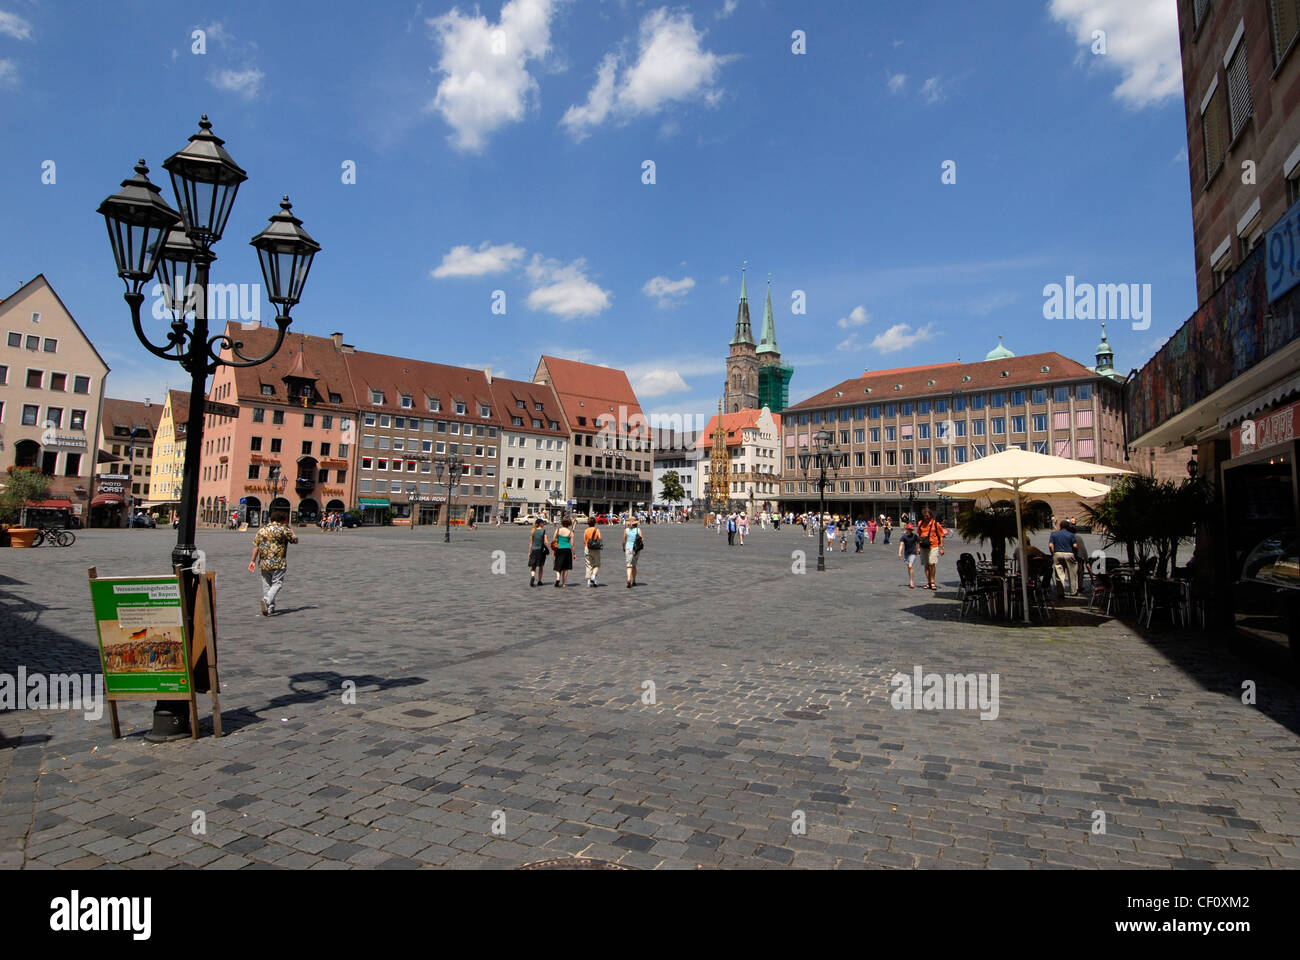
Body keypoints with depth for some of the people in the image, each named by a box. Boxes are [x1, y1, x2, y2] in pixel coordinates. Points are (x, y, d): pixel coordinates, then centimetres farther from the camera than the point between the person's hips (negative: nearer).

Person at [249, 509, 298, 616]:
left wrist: (253, 560, 12)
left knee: (266, 585, 13)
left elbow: (256, 546, 7)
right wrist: (291, 531, 22)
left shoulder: (262, 530, 9)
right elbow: (295, 540, 4)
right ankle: (267, 600, -24)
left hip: (264, 563, 5)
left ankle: (270, 609, 17)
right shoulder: (284, 530, -6)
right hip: (278, 563, -5)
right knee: (277, 583, 0)